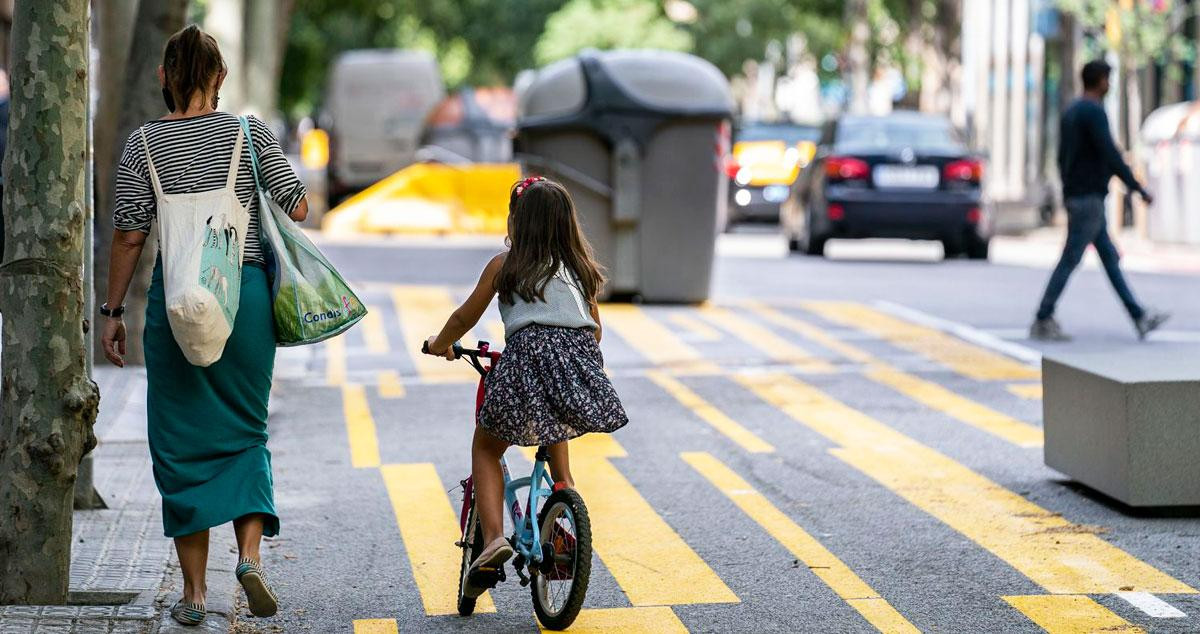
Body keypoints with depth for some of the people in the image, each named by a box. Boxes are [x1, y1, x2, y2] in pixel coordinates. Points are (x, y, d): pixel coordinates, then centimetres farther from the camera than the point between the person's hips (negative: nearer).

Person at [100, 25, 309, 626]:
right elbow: (298, 208, 2)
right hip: (247, 290, 1)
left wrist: (112, 312, 6)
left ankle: (193, 591, 8)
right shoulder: (250, 132, 1)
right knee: (245, 432, 14)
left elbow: (128, 238, -3)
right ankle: (250, 551, -8)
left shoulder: (144, 143, -1)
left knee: (180, 442, 7)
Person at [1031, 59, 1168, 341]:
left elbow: (1062, 158, 19)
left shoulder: (1071, 112, 15)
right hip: (1090, 197, -10)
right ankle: (1043, 321, -6)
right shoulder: (1094, 112, -14)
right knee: (1070, 260, -7)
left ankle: (1140, 318, 11)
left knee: (1110, 257, 9)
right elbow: (1111, 155, -20)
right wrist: (1139, 189, -16)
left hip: (1075, 197, 10)